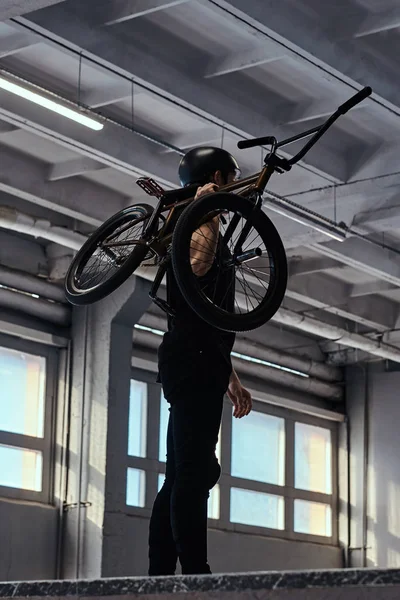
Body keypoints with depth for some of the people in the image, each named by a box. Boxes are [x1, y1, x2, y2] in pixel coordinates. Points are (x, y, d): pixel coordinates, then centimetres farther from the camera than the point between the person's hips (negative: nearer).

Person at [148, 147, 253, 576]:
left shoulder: (195, 222, 28)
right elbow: (197, 263, -29)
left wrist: (231, 379, 30)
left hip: (194, 363, 10)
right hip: (194, 360, -10)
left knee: (179, 478, 5)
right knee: (194, 471, -17)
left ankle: (159, 578, 3)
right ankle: (196, 574, -23)